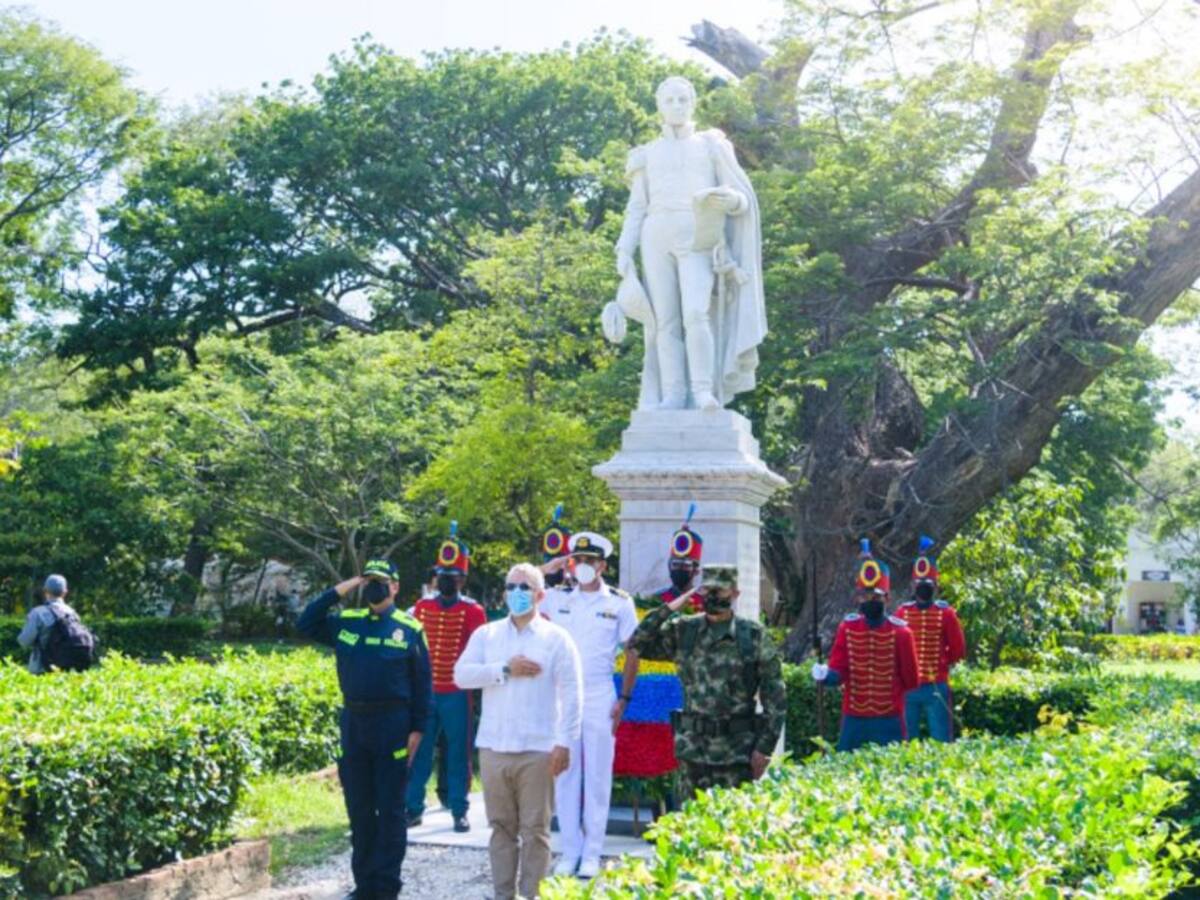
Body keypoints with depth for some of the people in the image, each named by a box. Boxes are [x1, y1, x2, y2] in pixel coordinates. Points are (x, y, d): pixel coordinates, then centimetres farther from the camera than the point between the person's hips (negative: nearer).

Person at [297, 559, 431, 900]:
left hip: (391, 724, -4)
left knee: (390, 809, 2)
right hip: (352, 722, 4)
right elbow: (305, 625, 6)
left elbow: (422, 682, -1)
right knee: (359, 809, 10)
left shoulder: (410, 628, -2)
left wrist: (417, 729, -6)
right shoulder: (346, 622, 8)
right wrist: (336, 592, -1)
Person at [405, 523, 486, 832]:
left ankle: (459, 812, 12)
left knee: (457, 755, 4)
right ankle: (413, 809, 15)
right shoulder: (421, 607, 6)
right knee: (418, 753, 6)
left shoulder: (472, 611, -4)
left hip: (456, 694, -3)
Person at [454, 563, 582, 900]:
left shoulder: (557, 639, 0)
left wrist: (564, 743, -11)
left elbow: (571, 695, -3)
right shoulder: (486, 634, 9)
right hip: (493, 748, 3)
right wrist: (505, 670, -12)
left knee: (535, 830, 2)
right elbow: (461, 674, -3)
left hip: (538, 750, -3)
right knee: (501, 827, 11)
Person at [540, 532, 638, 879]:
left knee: (597, 776, 2)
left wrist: (625, 699, -4)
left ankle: (592, 853, 9)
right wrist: (547, 569, -1)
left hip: (600, 697, -2)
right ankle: (570, 851, 14)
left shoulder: (620, 603, 0)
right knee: (565, 775, 5)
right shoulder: (559, 598, 5)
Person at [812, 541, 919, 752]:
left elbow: (911, 680, 1)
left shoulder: (900, 631, -6)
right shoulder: (847, 627, 0)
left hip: (888, 721, -2)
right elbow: (839, 670, -5)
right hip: (854, 719, 2)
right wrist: (827, 675, -24)